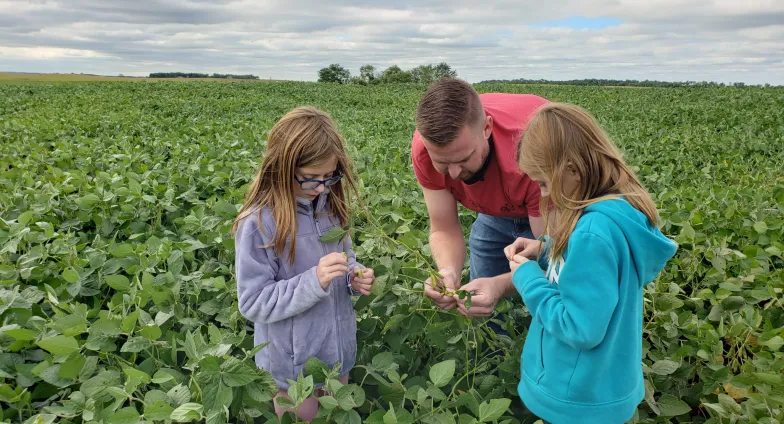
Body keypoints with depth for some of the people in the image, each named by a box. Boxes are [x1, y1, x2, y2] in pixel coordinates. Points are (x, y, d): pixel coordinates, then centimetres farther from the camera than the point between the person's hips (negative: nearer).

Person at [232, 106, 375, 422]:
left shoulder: (329, 206, -5)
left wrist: (354, 276, -11)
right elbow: (253, 304, -20)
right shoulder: (258, 224, -23)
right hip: (293, 364, -5)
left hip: (339, 349, 6)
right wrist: (314, 281, -31)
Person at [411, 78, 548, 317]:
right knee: (483, 314, 7)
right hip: (494, 214, 3)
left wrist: (500, 285, -51)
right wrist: (448, 271, -41)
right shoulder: (425, 146, -30)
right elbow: (444, 229, -20)